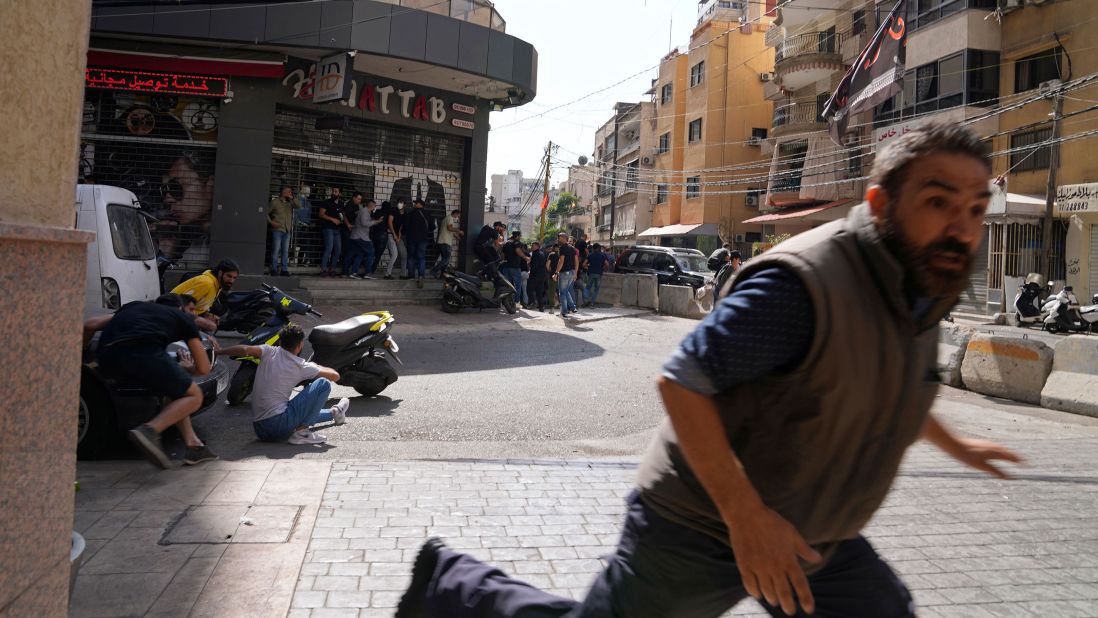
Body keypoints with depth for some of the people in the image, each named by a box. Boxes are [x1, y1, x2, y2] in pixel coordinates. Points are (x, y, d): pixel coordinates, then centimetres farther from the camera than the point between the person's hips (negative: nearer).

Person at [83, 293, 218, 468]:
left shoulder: (134, 306, 38)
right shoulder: (183, 317, 26)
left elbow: (90, 325, 29)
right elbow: (204, 368, 23)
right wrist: (186, 368, 45)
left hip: (106, 358, 6)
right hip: (143, 351, -6)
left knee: (175, 388, 25)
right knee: (194, 396, 9)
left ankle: (193, 445, 16)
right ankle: (150, 431, -15)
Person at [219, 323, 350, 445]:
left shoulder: (269, 352, 3)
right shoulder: (300, 365, -3)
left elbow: (245, 349, -17)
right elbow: (335, 376, 4)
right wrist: (315, 366, 22)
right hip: (279, 426, -6)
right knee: (323, 384, -2)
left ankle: (334, 413, 56)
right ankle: (301, 431, -3)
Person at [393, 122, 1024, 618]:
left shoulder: (922, 289, 3)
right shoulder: (803, 283, -28)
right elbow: (682, 381, -28)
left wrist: (951, 442, 34)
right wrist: (746, 516, -30)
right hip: (705, 524, -8)